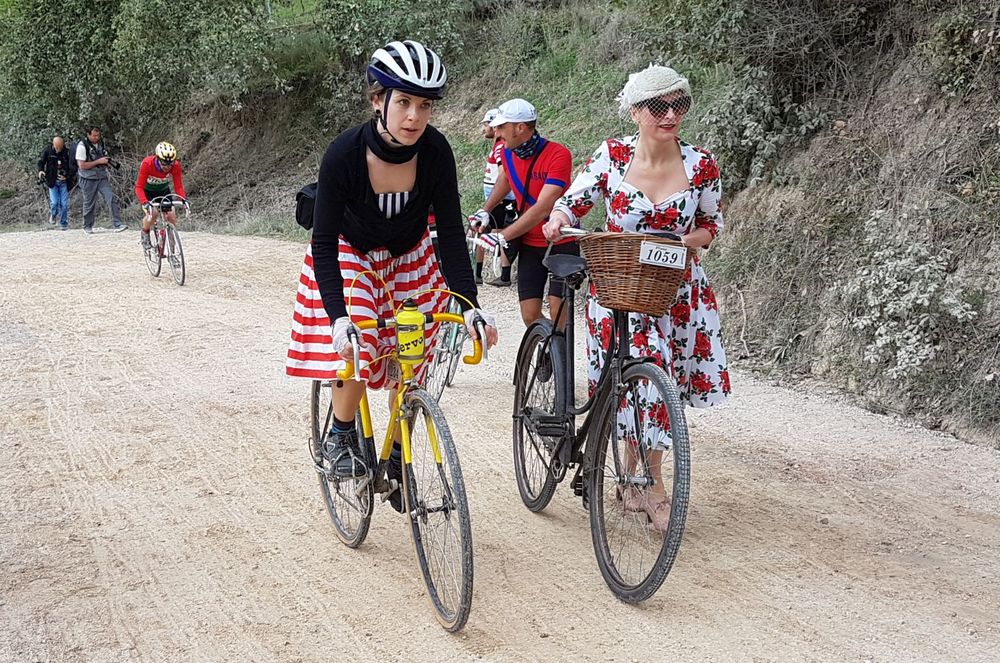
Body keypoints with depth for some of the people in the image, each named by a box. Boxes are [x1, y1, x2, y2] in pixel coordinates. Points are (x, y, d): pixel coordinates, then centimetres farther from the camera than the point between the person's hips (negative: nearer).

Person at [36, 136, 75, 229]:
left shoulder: (67, 152, -8)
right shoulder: (48, 151, -6)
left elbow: (73, 167, -1)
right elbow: (41, 161, 6)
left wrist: (67, 176, -14)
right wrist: (40, 170, -14)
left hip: (64, 182, 0)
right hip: (52, 181, 0)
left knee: (64, 204, -2)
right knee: (54, 202, -10)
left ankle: (63, 223, 14)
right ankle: (52, 215, 22)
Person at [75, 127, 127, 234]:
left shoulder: (101, 143, 8)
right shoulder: (82, 146, -11)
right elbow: (82, 165, -17)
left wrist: (108, 161, 1)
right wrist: (98, 161, -19)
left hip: (102, 178, 5)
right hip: (89, 180, -5)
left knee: (112, 199, -11)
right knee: (89, 204, 6)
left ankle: (118, 225, -14)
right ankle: (87, 227, 24)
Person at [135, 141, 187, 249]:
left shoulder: (176, 166, -27)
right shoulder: (147, 163, -35)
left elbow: (178, 186, -23)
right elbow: (139, 187, -35)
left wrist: (184, 199, -43)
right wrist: (145, 203, -51)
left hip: (163, 190, 3)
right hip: (147, 190, -3)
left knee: (171, 216, -14)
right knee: (153, 213, -28)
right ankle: (144, 235, 1)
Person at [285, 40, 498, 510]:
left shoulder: (435, 151, -26)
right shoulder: (344, 154, -32)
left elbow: (451, 232, -21)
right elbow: (324, 242, -29)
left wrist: (470, 304, -31)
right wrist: (338, 316, -41)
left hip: (409, 259, 3)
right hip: (350, 255, -2)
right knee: (359, 350, -23)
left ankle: (396, 463, 18)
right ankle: (340, 437, 3)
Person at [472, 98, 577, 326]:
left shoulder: (558, 155, -23)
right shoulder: (508, 154, -3)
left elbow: (542, 208, -30)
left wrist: (501, 236, -33)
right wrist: (484, 211, 15)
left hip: (562, 244, -5)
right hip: (530, 245, 5)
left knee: (558, 314, -10)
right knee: (530, 316, -1)